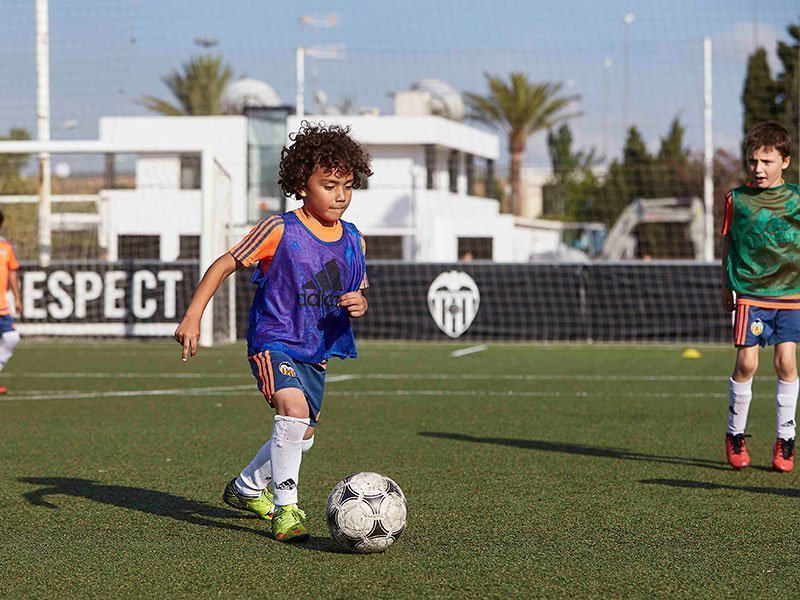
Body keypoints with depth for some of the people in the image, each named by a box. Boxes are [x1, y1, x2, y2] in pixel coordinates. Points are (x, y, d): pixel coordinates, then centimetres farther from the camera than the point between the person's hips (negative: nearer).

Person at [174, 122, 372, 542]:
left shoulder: (353, 241, 3)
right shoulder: (280, 231, -13)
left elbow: (357, 294, 17)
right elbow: (224, 265, -7)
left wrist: (359, 305, -8)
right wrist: (193, 316, -14)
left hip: (317, 350, 7)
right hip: (273, 341, -7)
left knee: (302, 435, 15)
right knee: (293, 409, -29)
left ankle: (246, 488, 41)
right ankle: (285, 507, -19)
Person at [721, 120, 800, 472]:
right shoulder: (737, 199, 2)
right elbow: (727, 243, 13)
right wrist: (726, 287, 16)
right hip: (749, 294, 0)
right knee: (746, 362, -8)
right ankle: (735, 436, 10)